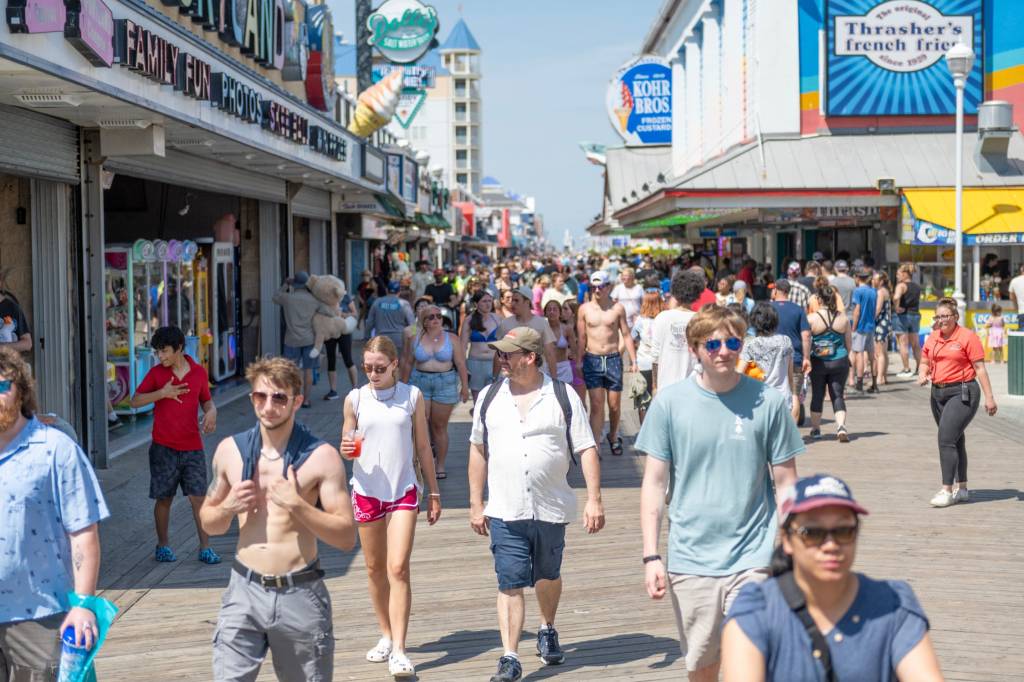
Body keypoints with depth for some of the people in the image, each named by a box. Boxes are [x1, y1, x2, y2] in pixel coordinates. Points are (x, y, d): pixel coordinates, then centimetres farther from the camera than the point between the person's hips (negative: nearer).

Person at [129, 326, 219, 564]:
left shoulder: (199, 372, 3)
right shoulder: (156, 373, 0)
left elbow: (206, 401, 15)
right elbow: (135, 401, 0)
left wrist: (211, 411, -9)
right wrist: (162, 393, -15)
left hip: (192, 447, 1)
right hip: (163, 448, 0)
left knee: (199, 497, -3)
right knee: (164, 498, 6)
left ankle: (205, 548, 2)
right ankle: (163, 545, 21)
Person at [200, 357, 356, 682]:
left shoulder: (321, 457, -5)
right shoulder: (230, 450, 6)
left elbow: (346, 537, -8)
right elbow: (208, 523, 17)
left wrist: (296, 503, -19)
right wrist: (228, 508, -5)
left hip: (300, 594, -2)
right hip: (244, 591, 2)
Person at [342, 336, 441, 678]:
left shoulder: (412, 396, 1)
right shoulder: (355, 399, 2)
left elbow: (422, 447, 8)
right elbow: (346, 447, 9)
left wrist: (433, 492, 8)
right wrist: (347, 450, -16)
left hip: (404, 491, -2)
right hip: (367, 490, 2)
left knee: (398, 569, -11)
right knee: (375, 569, 11)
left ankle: (398, 650, -11)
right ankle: (386, 635, 28)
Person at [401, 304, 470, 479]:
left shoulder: (452, 339, 1)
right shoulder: (416, 340, 5)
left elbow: (461, 364, -1)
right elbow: (408, 363, 9)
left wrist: (464, 386, -6)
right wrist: (403, 385, 8)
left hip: (445, 384, -1)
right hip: (420, 383, 1)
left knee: (439, 426, 2)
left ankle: (440, 465, 11)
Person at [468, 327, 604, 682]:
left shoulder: (563, 397, -2)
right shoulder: (491, 397, 5)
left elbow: (587, 450, -2)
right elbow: (478, 450, 12)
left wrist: (594, 500, -10)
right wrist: (476, 504, 9)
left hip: (551, 509, 0)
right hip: (505, 512, 0)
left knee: (548, 576, 16)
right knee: (510, 584, -6)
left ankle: (547, 631, 42)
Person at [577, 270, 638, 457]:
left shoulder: (617, 308, 1)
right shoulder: (585, 309, 1)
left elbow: (626, 335, 4)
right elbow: (581, 338, 6)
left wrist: (633, 360, 0)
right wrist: (579, 362, 2)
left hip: (613, 359, 1)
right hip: (592, 360, -1)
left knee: (614, 405, 8)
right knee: (596, 405, -7)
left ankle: (613, 436, 33)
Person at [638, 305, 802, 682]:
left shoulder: (768, 402, -2)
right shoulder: (669, 402, -2)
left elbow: (786, 482, 4)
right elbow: (654, 482, 1)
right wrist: (651, 556, -4)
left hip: (753, 557, -1)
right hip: (690, 561, 1)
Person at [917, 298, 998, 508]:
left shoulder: (967, 337, -8)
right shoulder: (932, 338, 10)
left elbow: (980, 368, -8)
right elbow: (925, 362, 21)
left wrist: (989, 397, -9)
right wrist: (922, 375, -2)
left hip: (962, 393, -7)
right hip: (938, 393, 7)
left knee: (946, 439, -16)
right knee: (955, 440, 15)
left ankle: (947, 490, -13)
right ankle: (962, 489, 25)